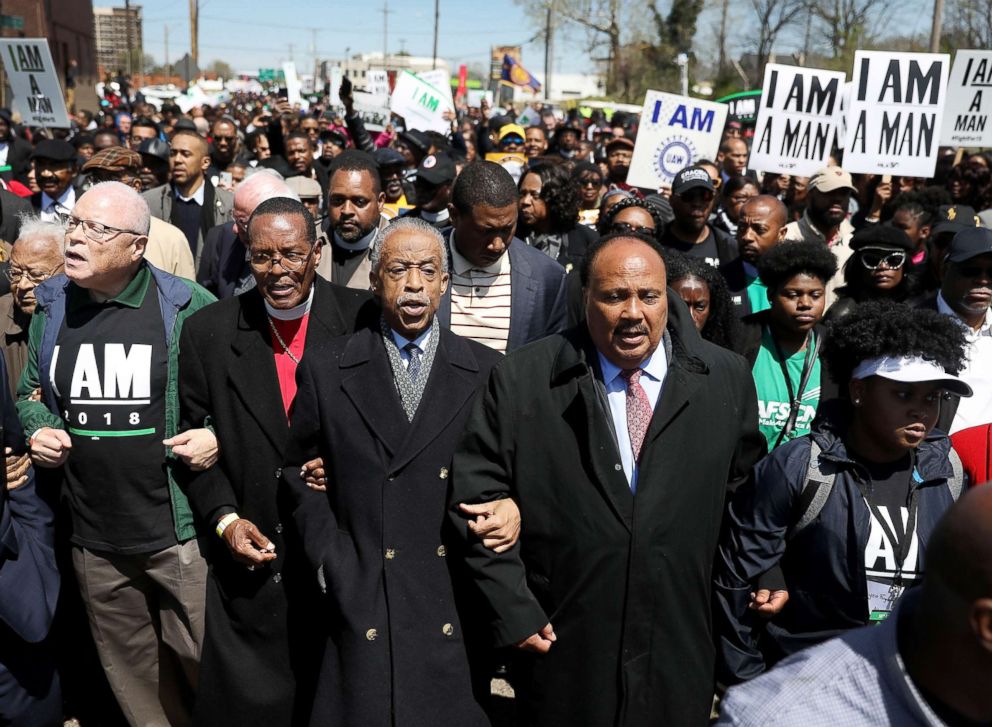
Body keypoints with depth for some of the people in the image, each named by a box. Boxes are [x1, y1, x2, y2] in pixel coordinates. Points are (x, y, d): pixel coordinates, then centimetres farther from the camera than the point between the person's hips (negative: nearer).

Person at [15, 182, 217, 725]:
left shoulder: (189, 308, -9)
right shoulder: (51, 307, 4)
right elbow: (30, 392, 19)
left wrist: (219, 437, -18)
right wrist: (38, 431, -1)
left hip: (180, 532, -4)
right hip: (94, 542, 5)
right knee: (133, 675, 19)